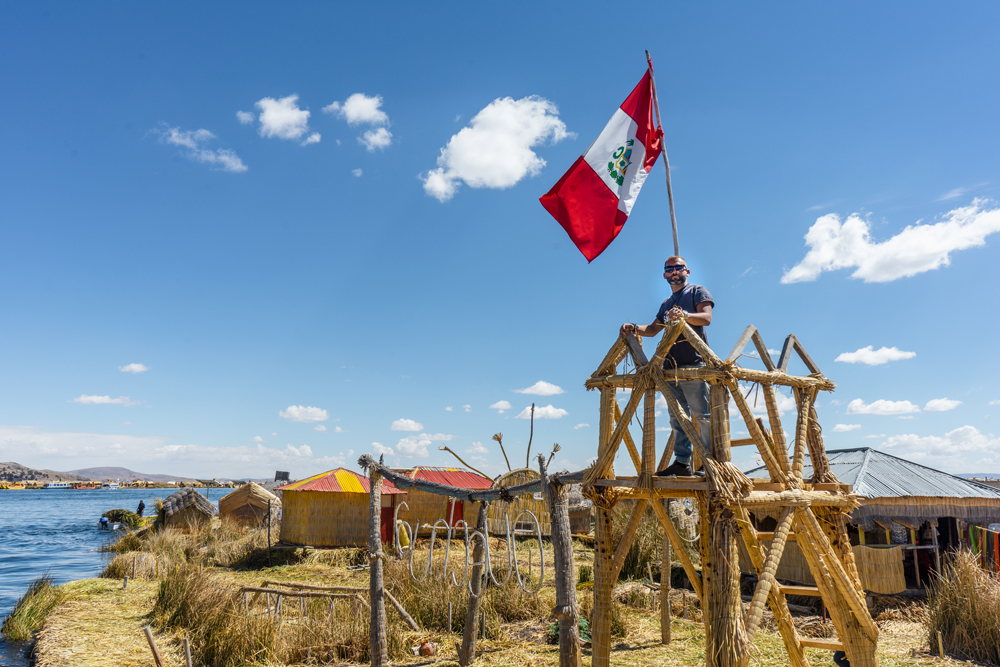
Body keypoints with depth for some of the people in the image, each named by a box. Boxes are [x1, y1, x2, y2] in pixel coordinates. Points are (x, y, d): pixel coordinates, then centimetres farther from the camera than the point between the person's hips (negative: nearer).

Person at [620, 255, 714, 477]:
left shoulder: (698, 291, 6)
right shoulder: (666, 304, 27)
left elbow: (706, 318, -10)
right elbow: (653, 329, 26)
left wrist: (685, 315, -29)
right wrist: (634, 328, 7)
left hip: (693, 364, -7)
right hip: (671, 367, 7)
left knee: (701, 415, -9)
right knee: (678, 417, 4)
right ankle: (682, 462, 6)